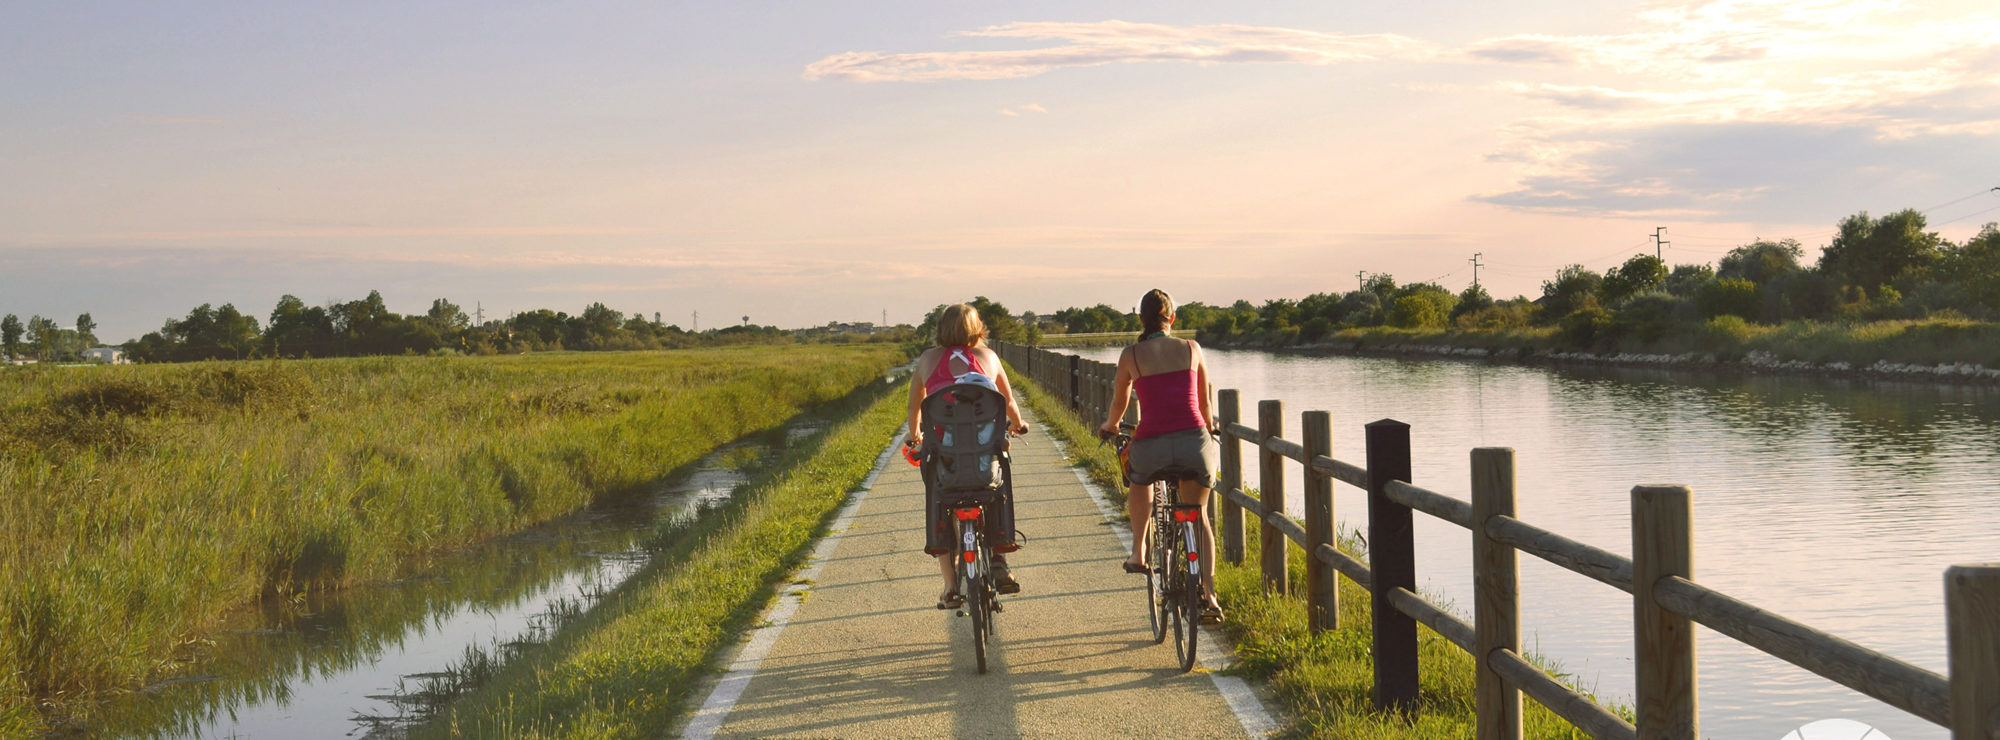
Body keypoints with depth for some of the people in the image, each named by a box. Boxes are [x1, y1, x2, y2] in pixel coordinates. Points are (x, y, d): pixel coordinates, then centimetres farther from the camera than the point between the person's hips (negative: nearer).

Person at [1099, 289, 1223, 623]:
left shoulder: (1131, 355, 5)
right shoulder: (1191, 348, 9)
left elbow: (1119, 402, 19)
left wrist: (1110, 426, 41)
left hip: (1151, 444, -1)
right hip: (1194, 441, 1)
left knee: (1139, 479, 35)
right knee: (1199, 517, 17)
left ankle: (1139, 552, 28)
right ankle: (1208, 594, 5)